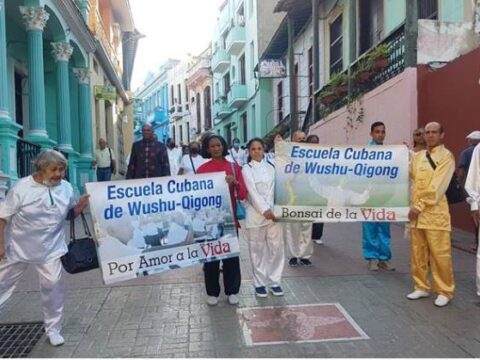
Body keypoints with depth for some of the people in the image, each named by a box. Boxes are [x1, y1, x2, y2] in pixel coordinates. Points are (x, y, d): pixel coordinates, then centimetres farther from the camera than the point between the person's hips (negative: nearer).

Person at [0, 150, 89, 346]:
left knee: (53, 285, -2)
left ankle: (53, 329, 17)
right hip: (17, 248, -1)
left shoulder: (66, 188, -6)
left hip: (49, 250, 1)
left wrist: (81, 205, -14)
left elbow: (69, 214, 7)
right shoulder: (22, 187, -16)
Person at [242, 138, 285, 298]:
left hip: (273, 212, 3)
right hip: (255, 214, -3)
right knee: (257, 250, 4)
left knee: (276, 248, 4)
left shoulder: (271, 167, 12)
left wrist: (272, 209, -9)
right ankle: (260, 283, 15)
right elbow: (252, 191, -10)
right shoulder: (246, 169, 1)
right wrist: (264, 209, -19)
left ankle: (274, 281, 17)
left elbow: (276, 188, 5)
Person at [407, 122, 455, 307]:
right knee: (418, 252, 11)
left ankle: (444, 291, 11)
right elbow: (410, 178, 20)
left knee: (440, 254, -3)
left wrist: (420, 206, -16)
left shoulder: (446, 156, -5)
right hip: (416, 210, 6)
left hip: (435, 211, -6)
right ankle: (422, 287, 23)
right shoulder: (418, 156, 14)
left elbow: (437, 187, -13)